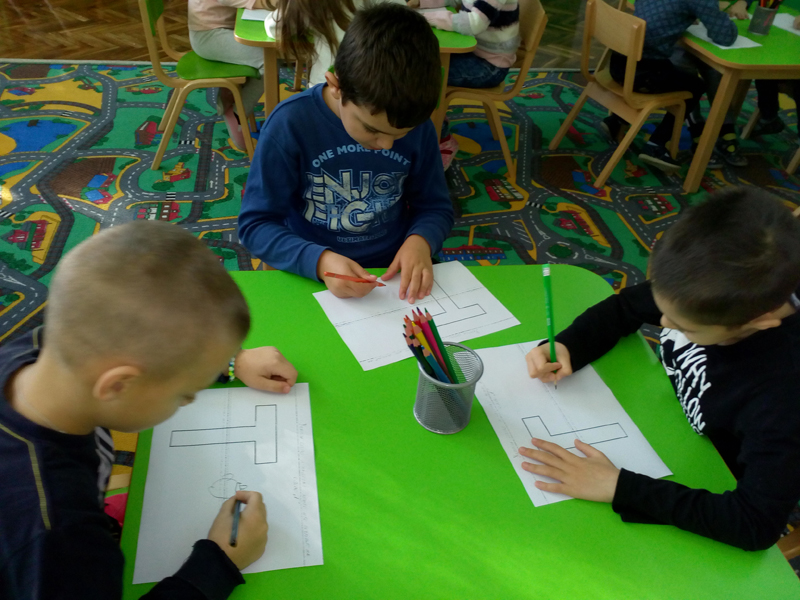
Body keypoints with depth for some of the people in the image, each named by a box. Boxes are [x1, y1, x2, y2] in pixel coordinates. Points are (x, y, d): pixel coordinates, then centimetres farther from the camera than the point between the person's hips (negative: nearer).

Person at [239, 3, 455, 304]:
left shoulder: (417, 126, -7)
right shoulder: (290, 124, -15)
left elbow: (436, 206, 4)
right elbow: (255, 224, -11)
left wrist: (420, 241, -18)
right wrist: (319, 260, -28)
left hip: (398, 274, 2)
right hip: (312, 276, -2)